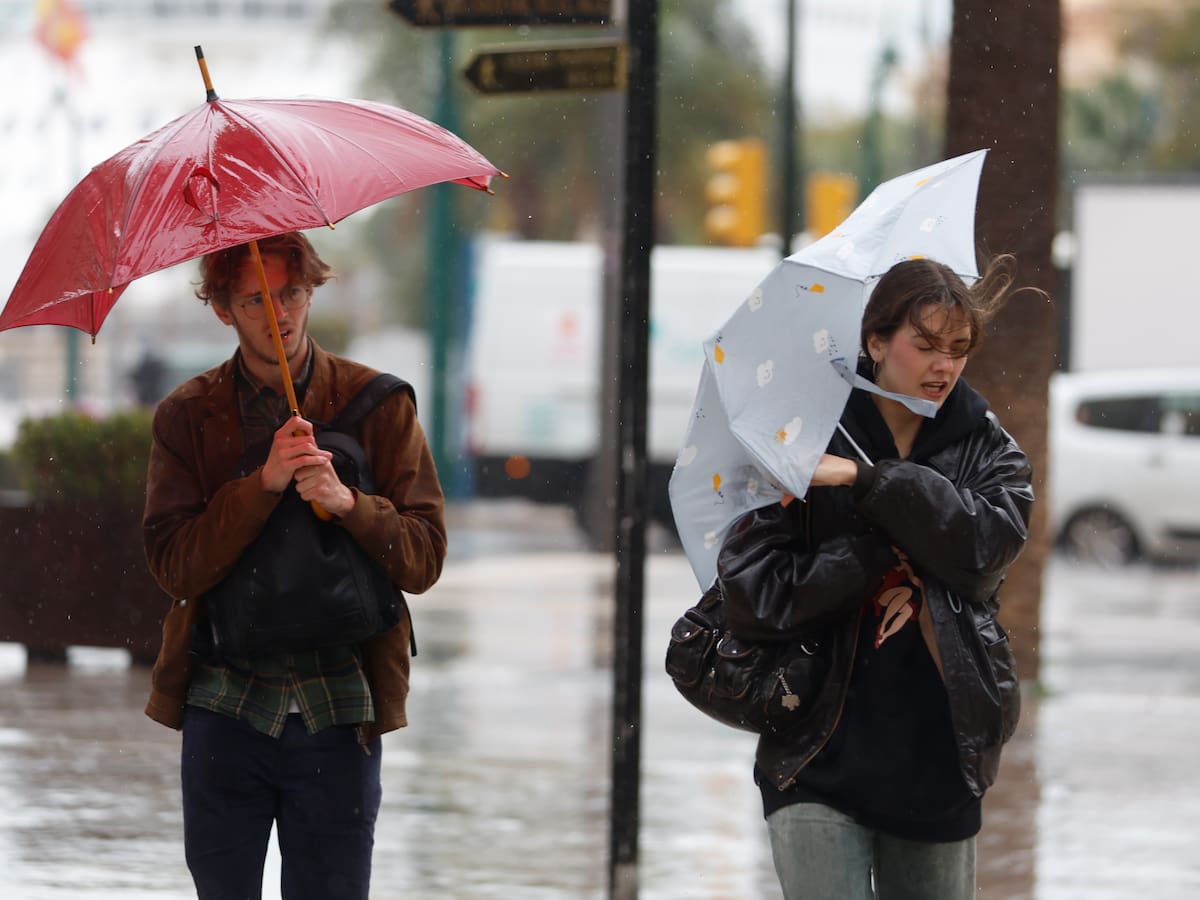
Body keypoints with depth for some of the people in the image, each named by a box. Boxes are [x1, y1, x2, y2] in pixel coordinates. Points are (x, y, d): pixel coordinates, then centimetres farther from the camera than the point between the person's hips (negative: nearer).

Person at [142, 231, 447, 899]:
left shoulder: (381, 405, 4)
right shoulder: (187, 417, 6)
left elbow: (425, 557, -1)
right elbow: (175, 564, -6)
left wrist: (347, 503, -18)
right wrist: (265, 484, -17)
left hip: (337, 711, -1)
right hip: (224, 709, 1)